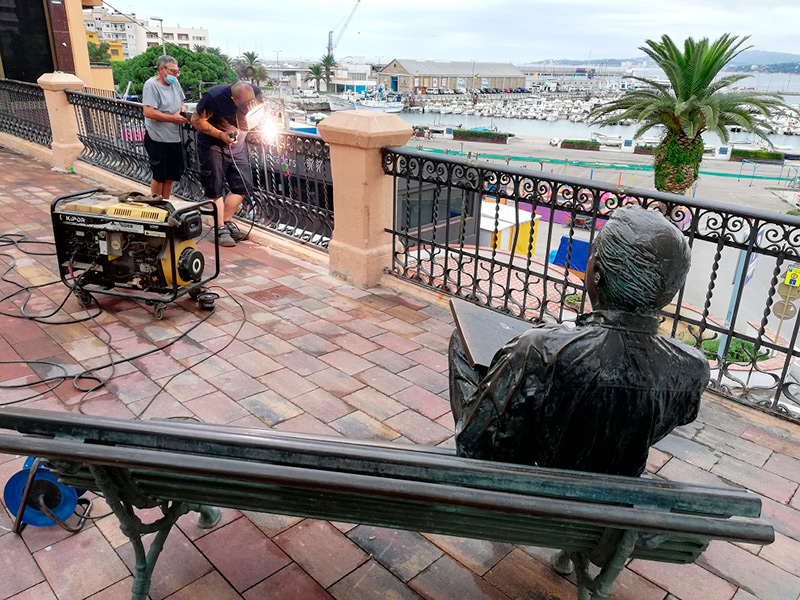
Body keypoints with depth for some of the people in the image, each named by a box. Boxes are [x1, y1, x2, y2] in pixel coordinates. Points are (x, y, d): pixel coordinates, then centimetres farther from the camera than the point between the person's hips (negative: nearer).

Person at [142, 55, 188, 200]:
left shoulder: (174, 82, 9)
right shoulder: (151, 85, -14)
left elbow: (180, 100, 27)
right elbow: (148, 112, -22)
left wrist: (182, 108, 3)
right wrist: (173, 118, -19)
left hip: (174, 138, 8)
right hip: (157, 139, -8)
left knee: (171, 174, 14)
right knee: (159, 175, -1)